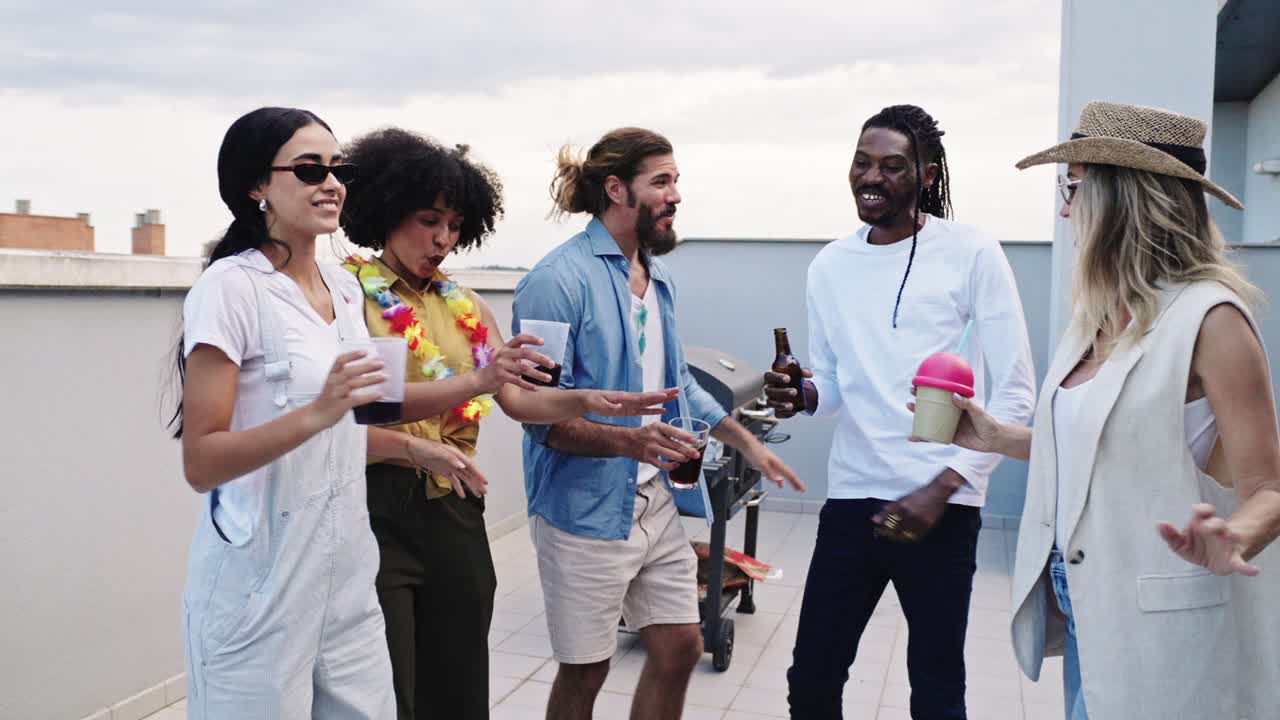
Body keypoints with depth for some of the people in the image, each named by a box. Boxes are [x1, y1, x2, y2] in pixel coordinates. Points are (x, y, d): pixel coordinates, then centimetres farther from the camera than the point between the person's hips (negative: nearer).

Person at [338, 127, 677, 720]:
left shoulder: (467, 307, 11)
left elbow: (519, 400, 4)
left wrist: (586, 400, -15)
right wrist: (475, 381, -29)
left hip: (456, 512, 6)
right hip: (380, 510, -6)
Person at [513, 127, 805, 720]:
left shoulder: (657, 277, 9)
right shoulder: (558, 280, -17)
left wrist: (749, 445, 16)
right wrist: (628, 440, -33)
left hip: (654, 501, 8)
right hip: (586, 509, -7)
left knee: (680, 648, 13)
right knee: (585, 670, 7)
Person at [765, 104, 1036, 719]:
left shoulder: (971, 255, -7)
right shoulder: (829, 266, 7)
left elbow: (1015, 392, -8)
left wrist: (941, 489, -15)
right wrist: (801, 395, -8)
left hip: (941, 506, -4)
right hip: (850, 500, 4)